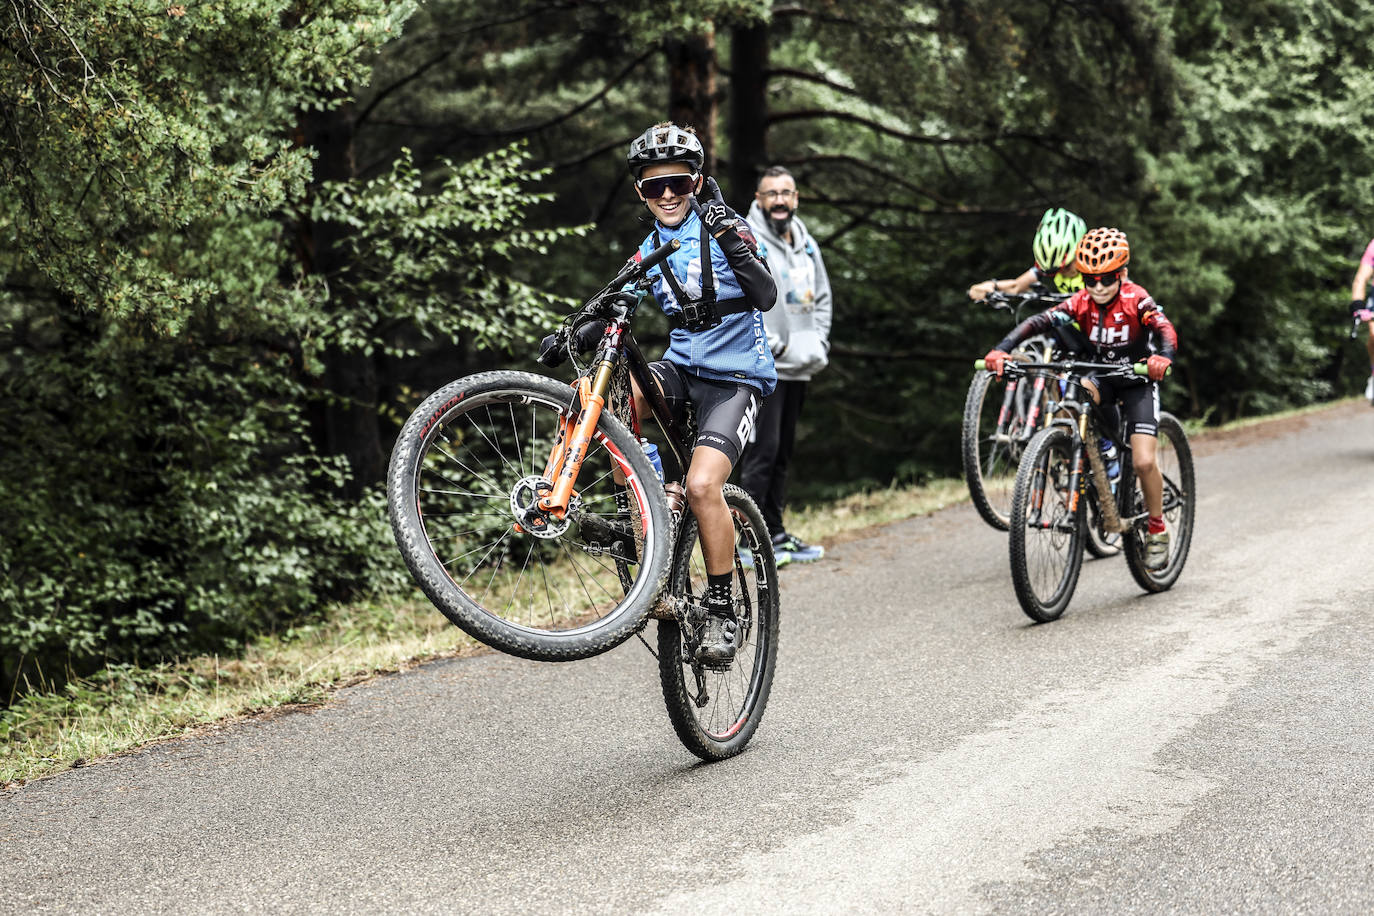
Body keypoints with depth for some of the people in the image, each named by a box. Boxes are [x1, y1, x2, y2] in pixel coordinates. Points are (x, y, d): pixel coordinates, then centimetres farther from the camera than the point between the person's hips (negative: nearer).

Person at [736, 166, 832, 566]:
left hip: (799, 368, 7)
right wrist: (772, 345, -17)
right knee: (762, 451, -11)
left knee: (782, 454, 12)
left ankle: (775, 533, 20)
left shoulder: (806, 245, 17)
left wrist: (818, 342, 8)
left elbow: (822, 298, 24)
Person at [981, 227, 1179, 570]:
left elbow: (1166, 329, -36)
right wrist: (1002, 349, -40)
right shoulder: (1082, 302, -13)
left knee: (1143, 462, -15)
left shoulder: (1136, 300, -20)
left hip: (1137, 380, -3)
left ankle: (1157, 530, 9)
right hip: (1101, 377, 3)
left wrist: (1163, 358, -59)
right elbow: (1039, 321, -24)